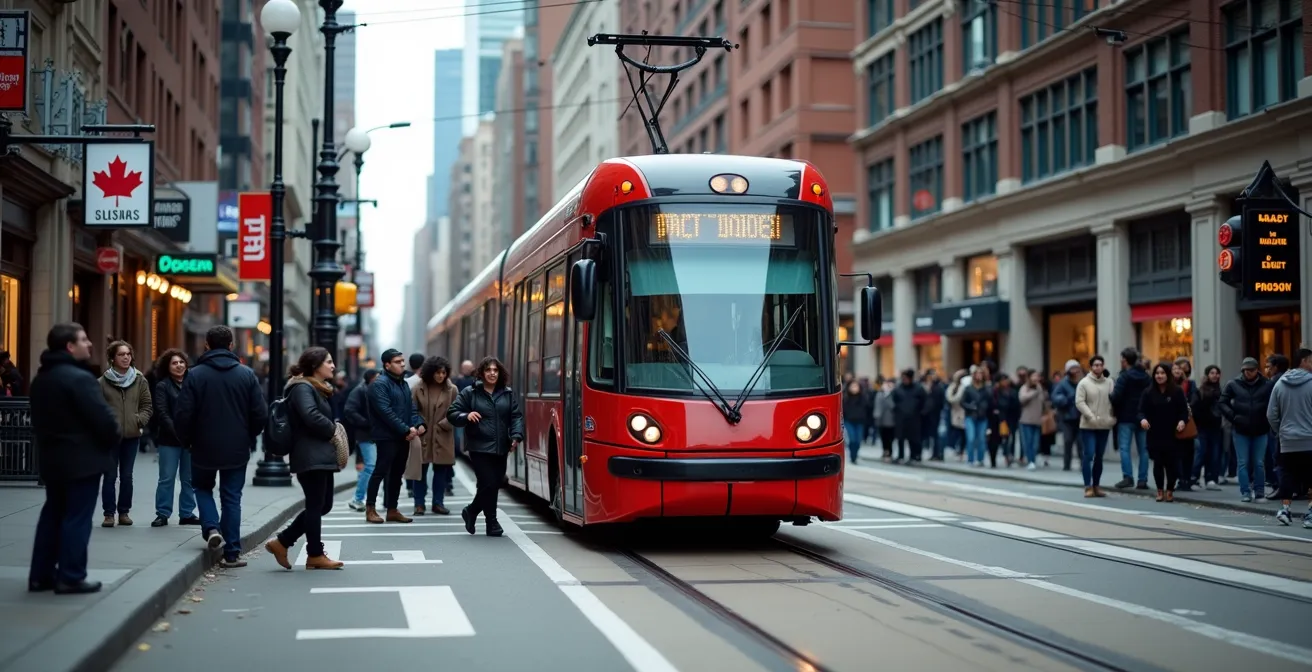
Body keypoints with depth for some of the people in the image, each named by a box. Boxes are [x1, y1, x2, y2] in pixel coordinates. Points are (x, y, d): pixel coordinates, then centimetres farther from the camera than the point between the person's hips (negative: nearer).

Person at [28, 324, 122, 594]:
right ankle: (71, 577, -1)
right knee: (77, 517, -3)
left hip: (51, 457, 9)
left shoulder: (40, 379, 11)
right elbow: (103, 418, -22)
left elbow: (40, 419, 16)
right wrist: (115, 439, -4)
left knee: (52, 513, 14)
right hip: (82, 458, -9)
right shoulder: (79, 378, -20)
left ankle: (41, 574, 16)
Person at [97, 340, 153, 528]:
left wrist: (140, 421, -8)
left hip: (132, 435, 2)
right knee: (110, 476, 1)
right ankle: (109, 513, 9)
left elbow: (147, 405, 6)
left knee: (127, 476, 9)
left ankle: (124, 512, 19)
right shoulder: (103, 382, -2)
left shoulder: (140, 380, 4)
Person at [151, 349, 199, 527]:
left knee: (189, 479, 7)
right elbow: (162, 414, -8)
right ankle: (162, 514, 5)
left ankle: (187, 514, 14)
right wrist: (178, 433, -17)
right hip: (169, 440, -3)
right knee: (167, 478, -1)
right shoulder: (162, 386, 1)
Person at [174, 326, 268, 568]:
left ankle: (211, 528, -1)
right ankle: (231, 553, 4)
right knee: (232, 498, 8)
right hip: (237, 449, 1)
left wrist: (186, 440, 6)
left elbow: (182, 414, -11)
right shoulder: (246, 375, -3)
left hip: (204, 447, -1)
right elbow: (261, 414, -5)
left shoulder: (195, 375, -8)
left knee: (202, 487, 22)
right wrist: (249, 437, 12)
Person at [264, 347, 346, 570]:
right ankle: (316, 555, 7)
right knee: (316, 505, -2)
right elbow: (312, 416, -28)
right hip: (311, 457, -10)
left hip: (321, 456, 10)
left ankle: (282, 542, 16)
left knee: (322, 505, 12)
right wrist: (332, 431, -13)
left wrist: (333, 431, 2)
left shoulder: (319, 388, 20)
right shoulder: (302, 388, -13)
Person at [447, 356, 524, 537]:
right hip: (480, 448, -4)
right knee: (488, 484, -11)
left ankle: (471, 511, 31)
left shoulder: (508, 394, 10)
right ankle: (491, 522, 4)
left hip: (501, 449, 4)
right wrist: (466, 416, -20)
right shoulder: (469, 393, 0)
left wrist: (516, 436, -10)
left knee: (495, 485, 8)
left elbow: (516, 417, 6)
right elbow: (452, 414, 1)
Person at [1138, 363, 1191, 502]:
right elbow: (1142, 410, -2)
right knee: (1158, 463, 2)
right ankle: (1160, 490, 14)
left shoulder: (1177, 392, 2)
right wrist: (1143, 419, -24)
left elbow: (1184, 410, 2)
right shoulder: (1148, 392, 3)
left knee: (1171, 463, -1)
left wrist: (1182, 421, -18)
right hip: (1155, 434, 1)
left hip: (1172, 434, -1)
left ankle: (1170, 490, 13)